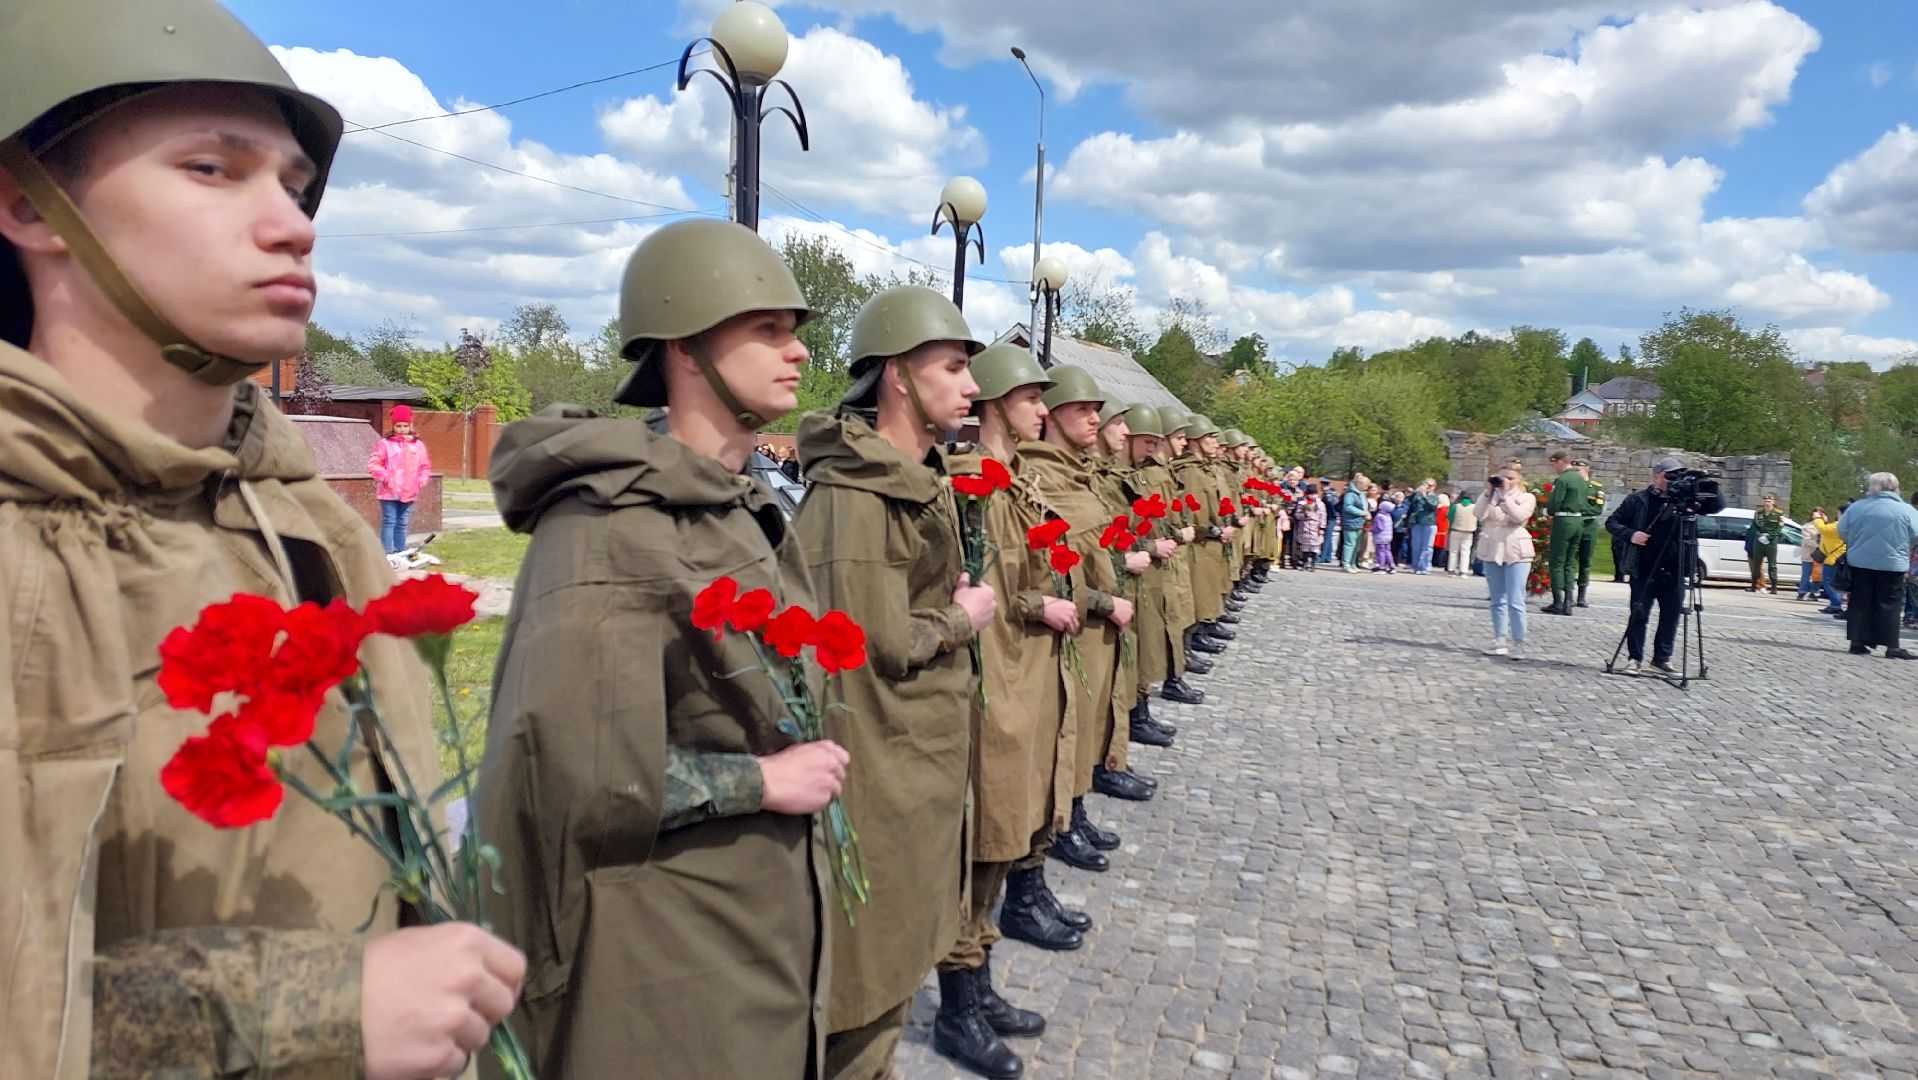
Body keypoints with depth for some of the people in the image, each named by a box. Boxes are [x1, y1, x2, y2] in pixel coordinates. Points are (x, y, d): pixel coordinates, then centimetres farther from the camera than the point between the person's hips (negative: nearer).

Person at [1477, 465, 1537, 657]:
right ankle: (1500, 641, 13)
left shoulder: (1527, 497, 4)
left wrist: (1504, 495, -13)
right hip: (1492, 551, 4)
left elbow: (1518, 516, -15)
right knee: (1497, 601, 8)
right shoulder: (1492, 496, 12)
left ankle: (1518, 644, -8)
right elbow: (1480, 515, -5)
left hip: (1515, 552, -4)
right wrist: (1489, 492, -8)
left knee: (1515, 602, -10)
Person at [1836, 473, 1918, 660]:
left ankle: (1858, 642, 7)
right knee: (1889, 606, 2)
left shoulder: (1856, 507, 2)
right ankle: (1892, 647, 0)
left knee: (1860, 603, 8)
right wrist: (1899, 545, 14)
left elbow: (1842, 531, 6)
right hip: (1892, 565, -2)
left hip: (1860, 562, 2)